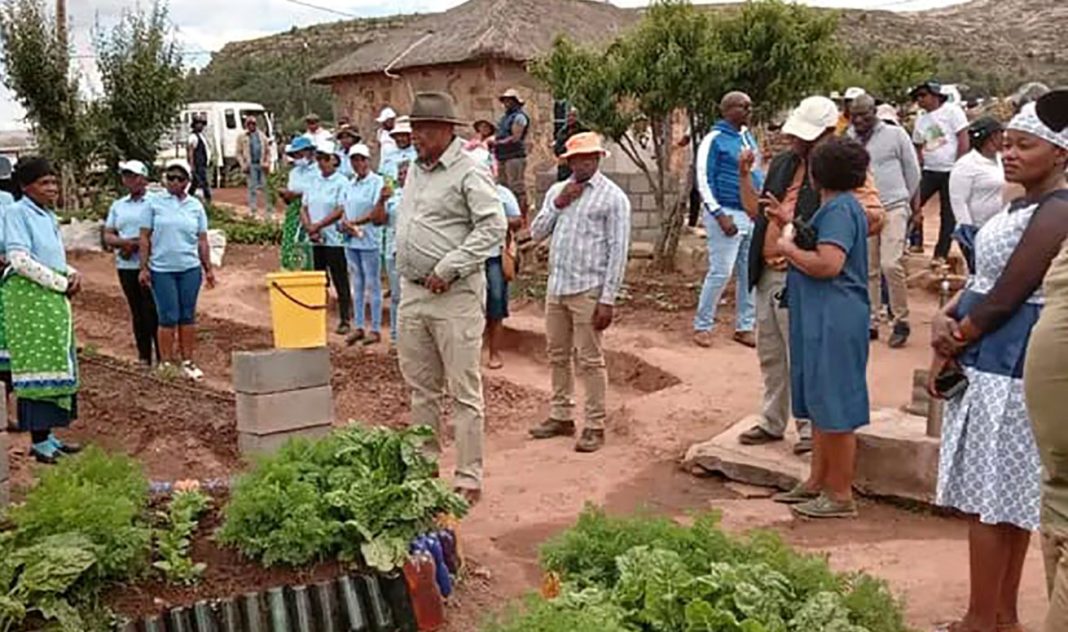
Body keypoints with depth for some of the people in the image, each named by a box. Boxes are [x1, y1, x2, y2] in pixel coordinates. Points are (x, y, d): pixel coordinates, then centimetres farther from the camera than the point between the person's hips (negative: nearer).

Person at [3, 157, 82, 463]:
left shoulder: (47, 215, 16)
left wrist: (72, 274, 1)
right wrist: (61, 283, -14)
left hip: (54, 298, 9)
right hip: (29, 297, -9)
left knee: (56, 365, 10)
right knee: (37, 366, -7)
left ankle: (47, 433, 18)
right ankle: (39, 441, -1)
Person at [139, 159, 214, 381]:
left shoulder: (196, 205, 8)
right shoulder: (155, 203, 1)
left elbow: (202, 240, 10)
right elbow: (145, 238, 1)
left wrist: (208, 268, 8)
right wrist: (144, 267, -4)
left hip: (190, 268, 2)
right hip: (162, 269, -2)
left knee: (188, 316, 7)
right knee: (168, 317, -1)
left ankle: (187, 361, 15)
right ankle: (166, 363, 9)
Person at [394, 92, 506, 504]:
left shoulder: (470, 173, -10)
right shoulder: (415, 171, 15)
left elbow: (493, 227, -17)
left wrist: (448, 269, -18)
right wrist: (405, 271, 15)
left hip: (454, 296, -8)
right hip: (412, 293, 8)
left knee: (464, 392, -1)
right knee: (421, 387, 16)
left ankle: (468, 479, 8)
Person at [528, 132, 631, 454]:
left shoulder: (613, 196, -5)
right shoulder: (557, 191, 13)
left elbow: (618, 251, -10)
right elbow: (536, 233, 10)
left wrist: (608, 299, -15)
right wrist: (558, 205, -6)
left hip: (587, 290, -6)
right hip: (556, 286, 6)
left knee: (589, 360, -1)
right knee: (558, 356, 14)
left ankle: (595, 425, 9)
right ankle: (562, 416, 26)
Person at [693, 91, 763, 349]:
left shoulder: (749, 137, 14)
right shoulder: (715, 139, -7)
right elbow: (704, 181, -11)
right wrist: (719, 215, -17)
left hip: (754, 215, 7)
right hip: (728, 214, -7)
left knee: (751, 274, 9)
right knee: (720, 273, -7)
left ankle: (745, 327, 19)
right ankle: (702, 326, 7)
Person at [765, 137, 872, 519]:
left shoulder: (840, 209, -15)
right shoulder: (835, 207, 17)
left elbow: (828, 263, -26)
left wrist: (789, 249, -12)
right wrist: (791, 226, 18)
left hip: (835, 321, -11)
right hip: (819, 319, 11)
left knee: (834, 408, -3)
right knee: (820, 406, 17)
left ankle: (841, 495, 6)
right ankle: (817, 482, 27)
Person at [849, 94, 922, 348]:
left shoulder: (895, 134, -2)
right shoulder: (847, 139, 4)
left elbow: (912, 170, 6)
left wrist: (909, 201, 11)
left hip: (893, 208, -3)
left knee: (891, 265, -15)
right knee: (869, 270, 9)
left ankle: (901, 321, 1)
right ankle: (871, 322, 20)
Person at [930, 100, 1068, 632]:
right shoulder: (1023, 207, 14)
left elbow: (1003, 299, -19)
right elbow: (982, 279, 13)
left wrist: (949, 349, -8)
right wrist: (943, 318, -4)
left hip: (1006, 369, -10)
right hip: (991, 366, 10)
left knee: (991, 500, -1)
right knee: (1009, 500, 16)